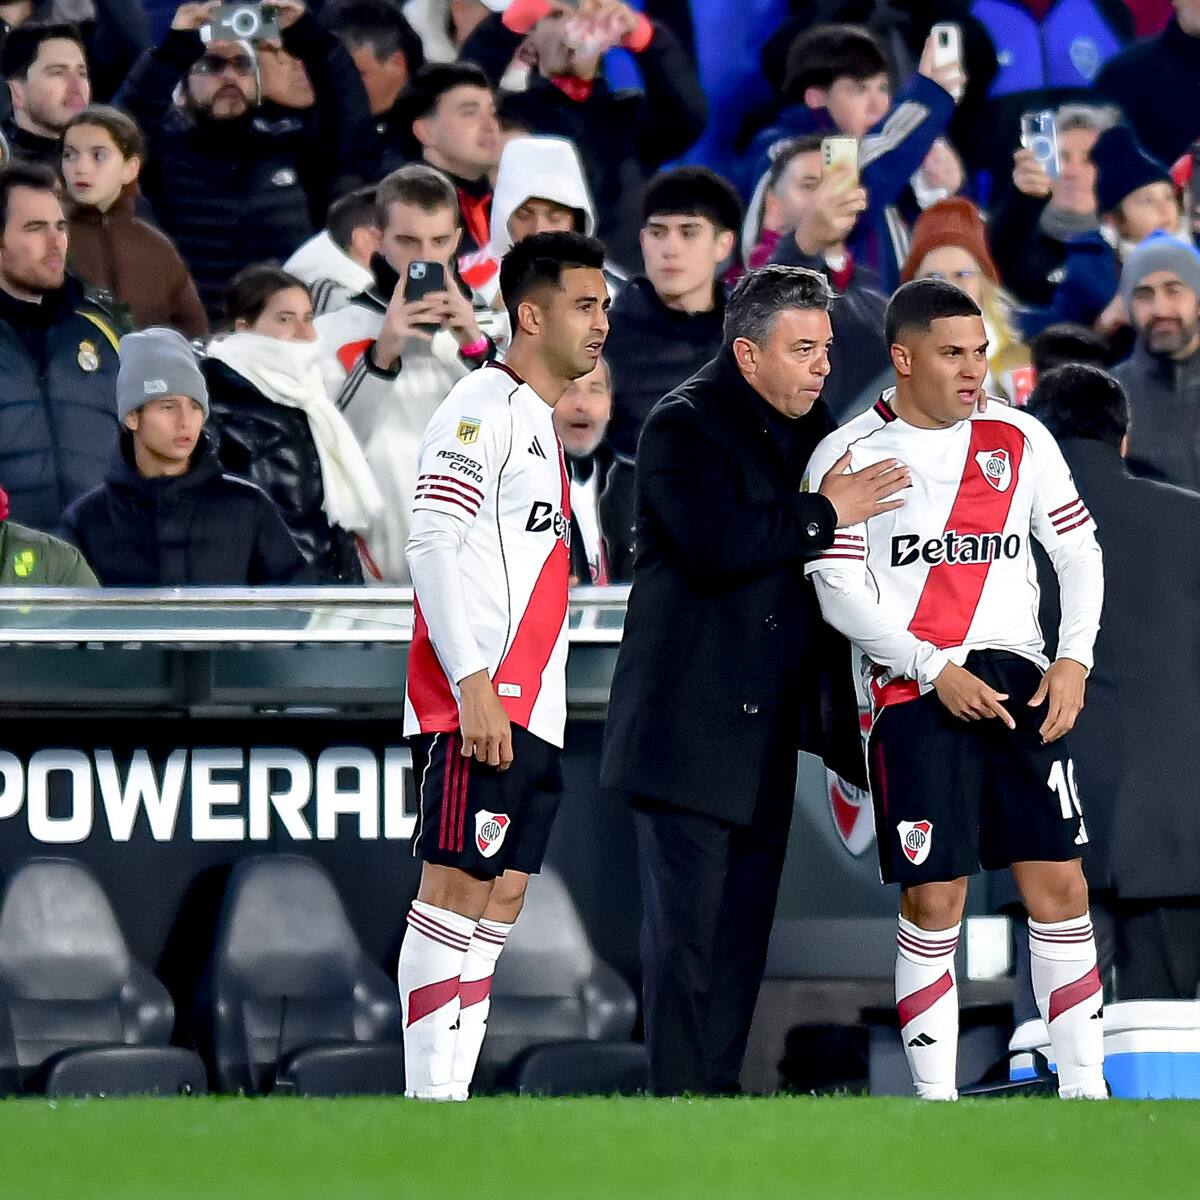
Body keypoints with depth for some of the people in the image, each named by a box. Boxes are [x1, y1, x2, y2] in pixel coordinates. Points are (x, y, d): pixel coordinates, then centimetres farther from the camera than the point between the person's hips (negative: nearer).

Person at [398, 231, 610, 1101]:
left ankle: (452, 1096, 6)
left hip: (532, 711, 10)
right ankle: (427, 1105, -14)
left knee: (500, 901, 6)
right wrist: (473, 686, -22)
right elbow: (434, 546, -16)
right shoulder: (484, 409, -7)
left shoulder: (542, 423, 22)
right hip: (478, 704, -10)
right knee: (456, 889, -12)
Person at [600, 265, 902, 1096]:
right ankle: (680, 1095, -6)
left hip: (769, 718, 8)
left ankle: (721, 1084, 14)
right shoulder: (685, 426, -10)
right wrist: (825, 515, -17)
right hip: (691, 722, -8)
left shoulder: (812, 427, 14)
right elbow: (719, 544, -25)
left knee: (747, 913, 9)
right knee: (687, 917, -7)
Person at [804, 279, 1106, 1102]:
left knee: (1059, 882, -1)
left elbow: (1079, 552, 13)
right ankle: (935, 1098, 2)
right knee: (933, 900, -5)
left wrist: (1074, 660, -1)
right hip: (917, 694, -3)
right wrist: (938, 672, -13)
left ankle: (1084, 1087, 5)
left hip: (1021, 685, 3)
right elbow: (841, 594, -6)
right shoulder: (850, 457, -1)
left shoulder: (1019, 440, 10)